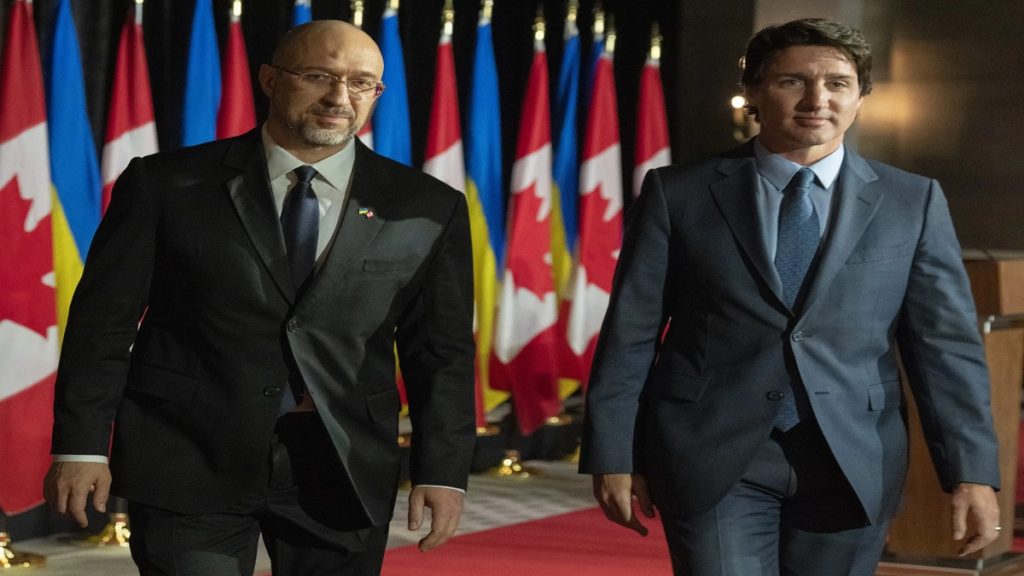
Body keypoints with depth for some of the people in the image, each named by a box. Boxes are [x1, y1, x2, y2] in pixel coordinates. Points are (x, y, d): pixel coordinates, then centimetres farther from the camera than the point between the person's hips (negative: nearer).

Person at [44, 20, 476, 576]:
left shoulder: (427, 210, 3)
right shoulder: (167, 186, -1)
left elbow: (442, 352, 5)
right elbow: (104, 318, 0)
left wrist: (441, 469, -1)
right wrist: (80, 444, -5)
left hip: (343, 468, 2)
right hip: (190, 460, -2)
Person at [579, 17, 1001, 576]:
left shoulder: (912, 202, 6)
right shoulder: (679, 194, 2)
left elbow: (947, 344, 2)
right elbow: (629, 335, 3)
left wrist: (972, 472, -5)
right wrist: (613, 457, -1)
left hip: (851, 465, 2)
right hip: (716, 459, -2)